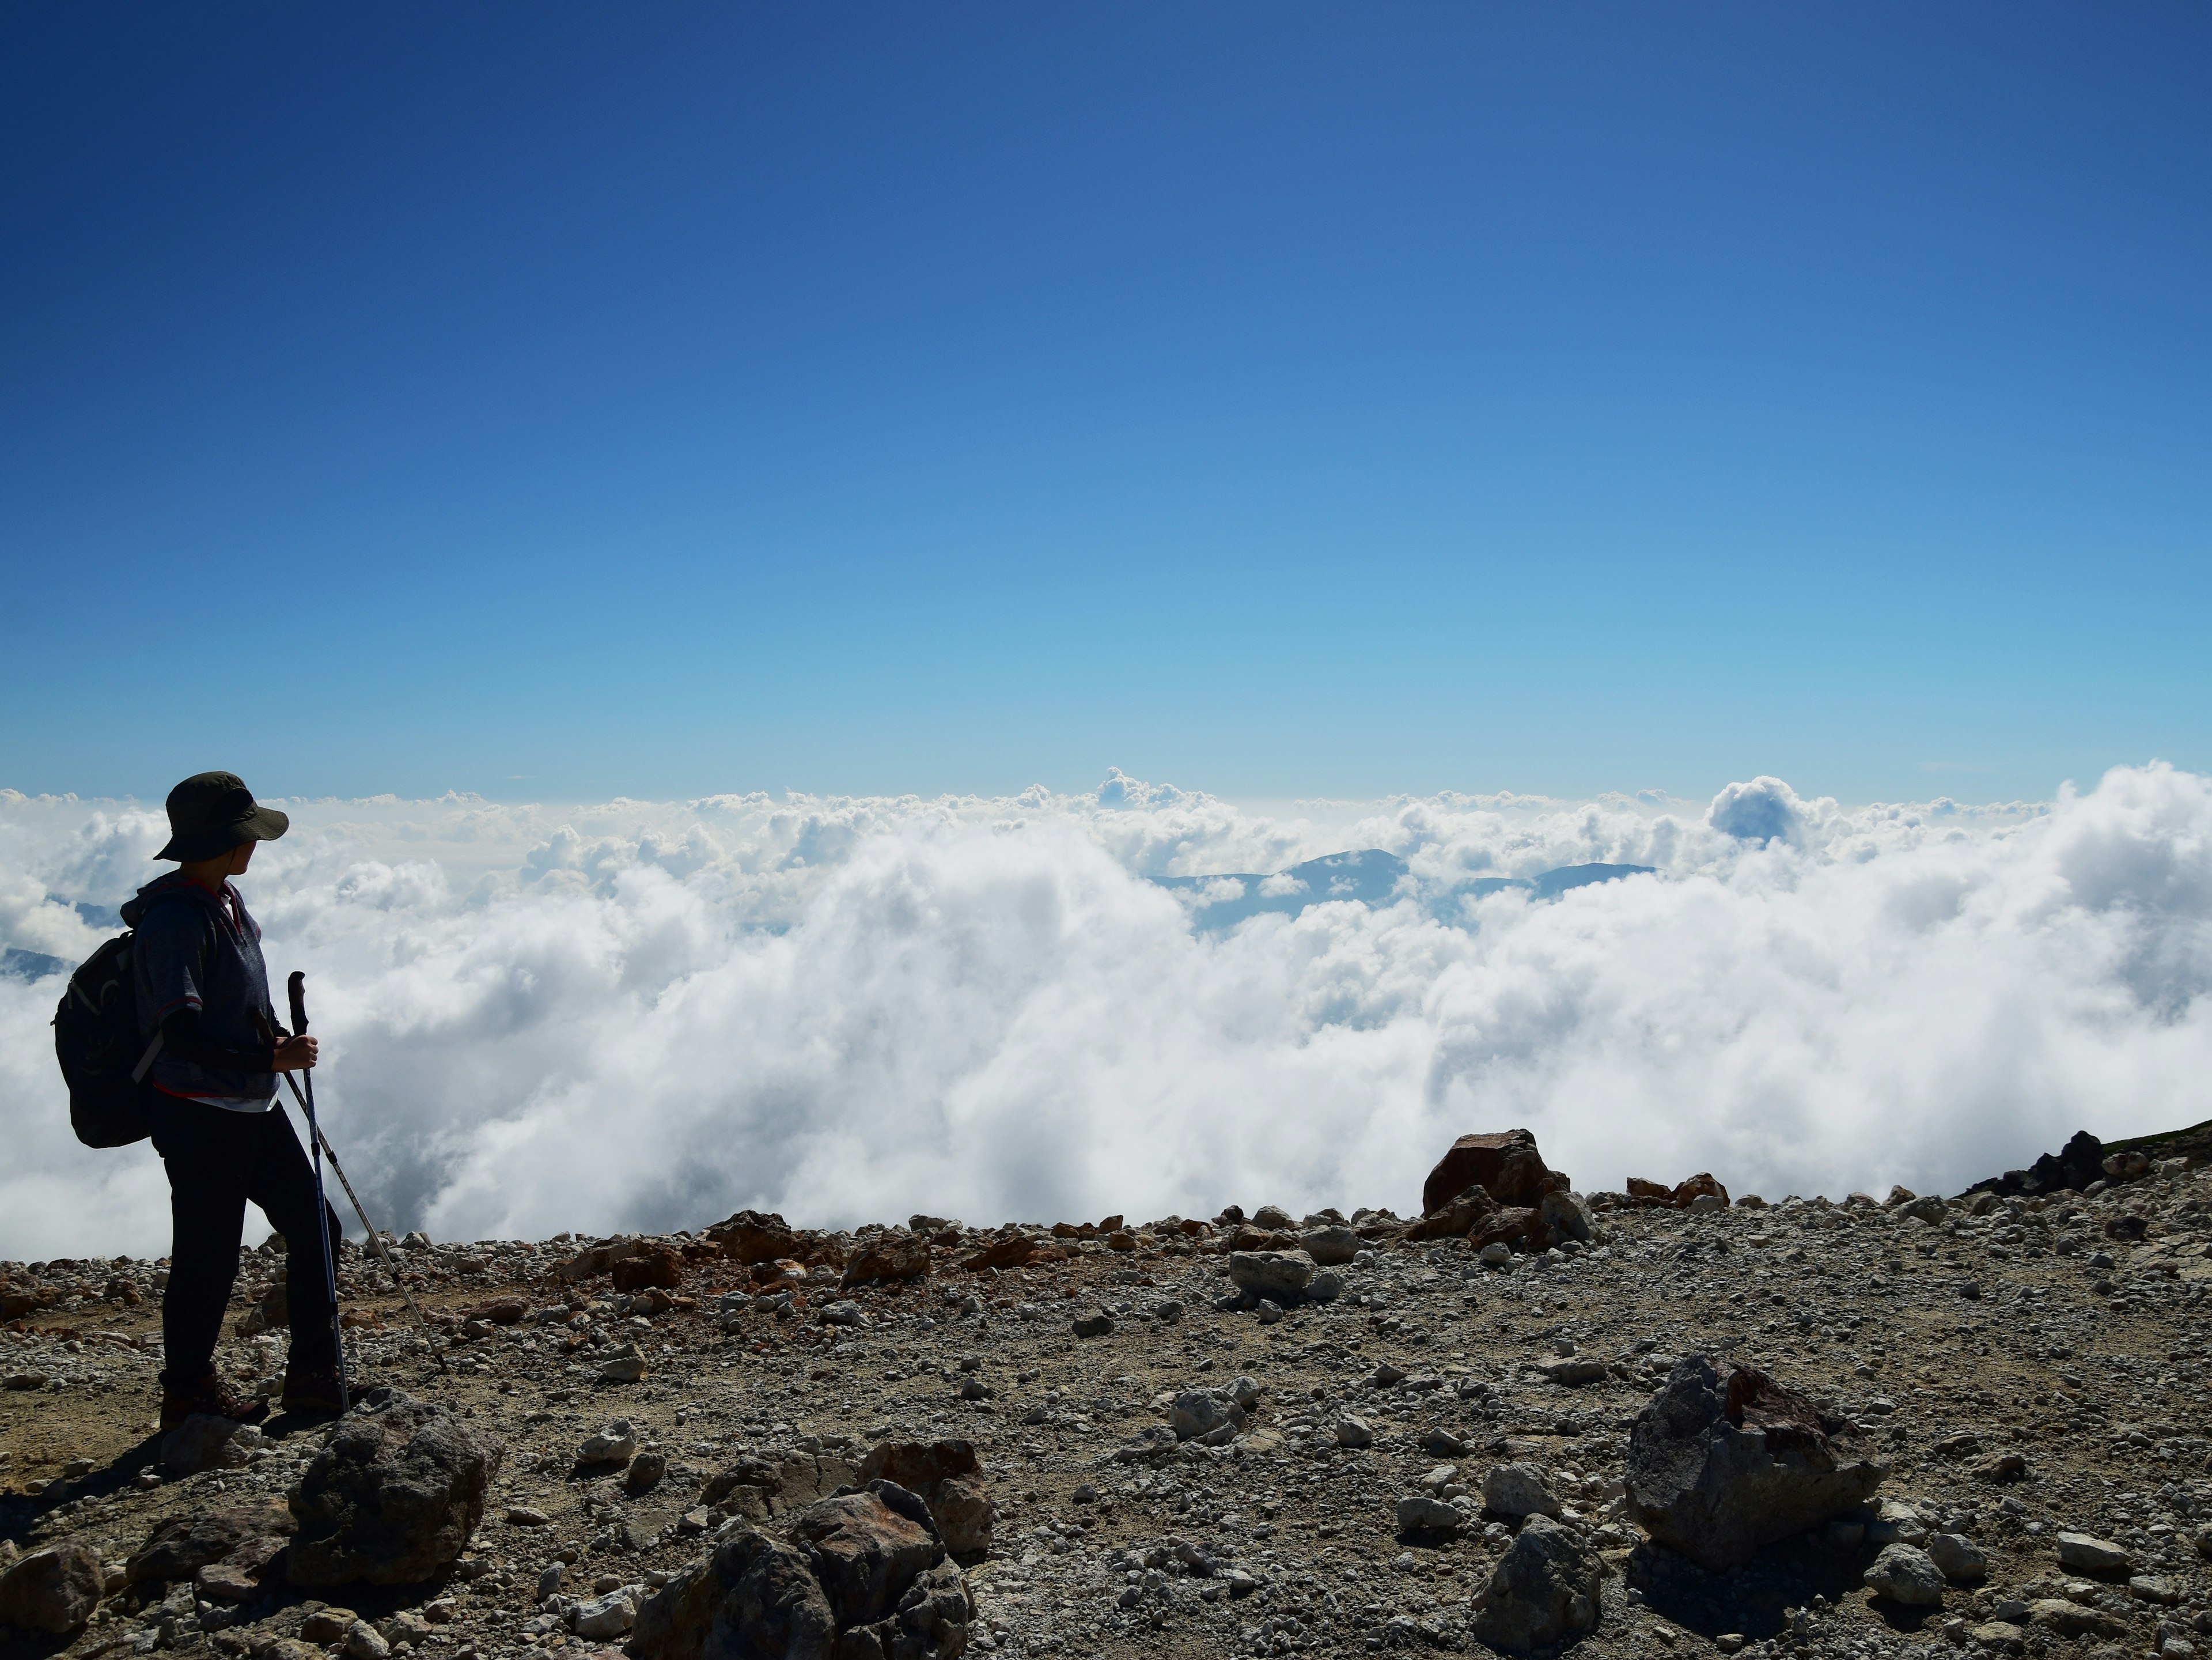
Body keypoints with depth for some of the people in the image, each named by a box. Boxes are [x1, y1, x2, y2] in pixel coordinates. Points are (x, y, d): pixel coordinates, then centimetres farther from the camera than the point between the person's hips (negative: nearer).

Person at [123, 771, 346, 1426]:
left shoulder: (228, 898, 8)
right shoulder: (174, 919, -21)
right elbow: (182, 1033, -28)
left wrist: (279, 1040, 12)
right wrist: (268, 1060, -29)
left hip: (252, 1108, 9)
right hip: (199, 1116, -9)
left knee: (316, 1229, 12)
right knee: (208, 1257, 4)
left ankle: (312, 1374, 23)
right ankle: (186, 1392, 24)